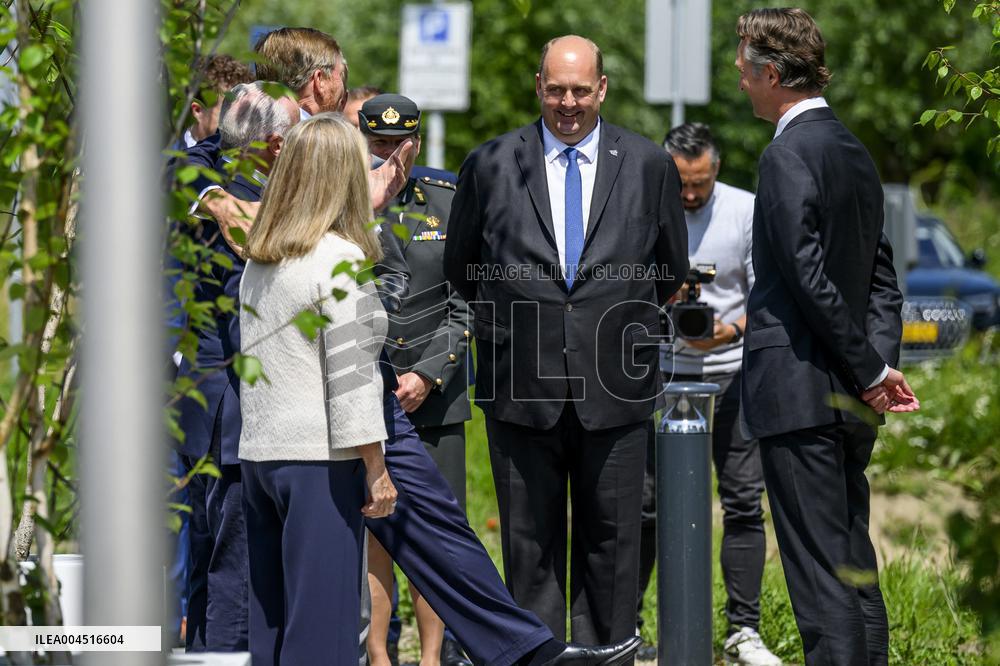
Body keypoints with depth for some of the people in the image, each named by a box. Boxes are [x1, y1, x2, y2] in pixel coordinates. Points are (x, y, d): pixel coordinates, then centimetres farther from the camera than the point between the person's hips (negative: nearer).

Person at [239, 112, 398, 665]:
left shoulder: (259, 261, 11)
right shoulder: (341, 260, -10)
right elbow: (349, 375, -13)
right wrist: (376, 469, -9)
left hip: (258, 454, 7)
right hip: (321, 459, -7)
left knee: (270, 620, 10)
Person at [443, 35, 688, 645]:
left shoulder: (649, 166, 4)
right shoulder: (492, 165, 3)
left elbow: (671, 272, 15)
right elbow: (461, 268, 15)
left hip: (614, 389, 0)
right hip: (523, 388, 0)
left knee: (611, 538, 6)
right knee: (530, 542, 4)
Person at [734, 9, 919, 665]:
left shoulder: (788, 154, -13)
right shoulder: (854, 150, 16)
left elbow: (809, 277, -18)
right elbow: (882, 279, 16)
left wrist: (871, 372, -12)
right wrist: (880, 362, 6)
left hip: (799, 391, -9)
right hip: (850, 405, 9)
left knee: (820, 572, -8)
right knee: (855, 567, 13)